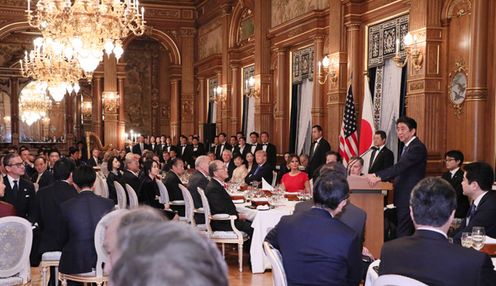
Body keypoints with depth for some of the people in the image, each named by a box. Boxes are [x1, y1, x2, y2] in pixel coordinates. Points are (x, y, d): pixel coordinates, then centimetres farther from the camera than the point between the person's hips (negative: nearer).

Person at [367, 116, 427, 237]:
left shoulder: (418, 148, -14)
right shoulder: (407, 147, 18)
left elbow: (401, 166, -25)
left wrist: (379, 177, -31)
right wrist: (377, 175, 4)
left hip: (409, 197, -10)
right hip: (403, 197, 10)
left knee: (402, 233, -10)